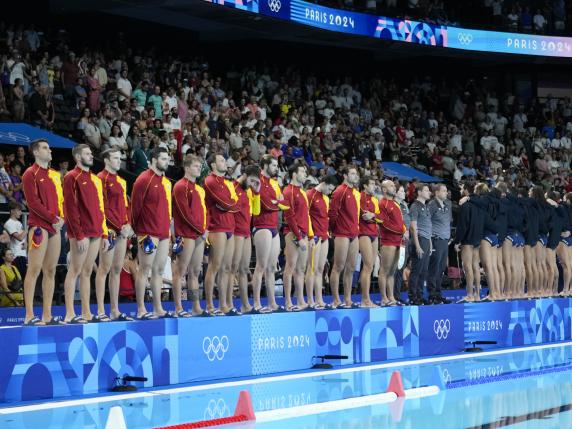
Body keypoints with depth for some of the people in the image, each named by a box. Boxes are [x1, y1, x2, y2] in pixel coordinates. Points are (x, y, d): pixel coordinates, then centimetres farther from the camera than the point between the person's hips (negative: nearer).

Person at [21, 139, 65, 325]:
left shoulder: (54, 175, 18)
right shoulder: (31, 174, -4)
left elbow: (61, 199, 18)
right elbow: (33, 202, -12)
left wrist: (61, 218, -1)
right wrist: (53, 219, -13)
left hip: (55, 227, 7)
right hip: (39, 226, -7)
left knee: (50, 271, 7)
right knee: (34, 270, -9)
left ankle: (47, 315, 10)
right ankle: (29, 316, -10)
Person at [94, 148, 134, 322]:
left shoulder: (121, 181, 18)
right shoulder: (102, 179, -8)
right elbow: (104, 208, -14)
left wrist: (127, 224, 3)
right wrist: (120, 227, -14)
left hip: (122, 231, 8)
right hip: (110, 230, -8)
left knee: (117, 269, 9)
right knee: (105, 269, -7)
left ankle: (115, 310, 13)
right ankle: (101, 311, -6)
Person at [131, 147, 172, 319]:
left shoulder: (166, 182, 15)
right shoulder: (144, 180, -8)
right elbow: (135, 206, -8)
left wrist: (169, 228, 14)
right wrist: (138, 230, -7)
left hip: (164, 233, 8)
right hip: (149, 233, -8)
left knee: (159, 270, 10)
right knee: (145, 269, -5)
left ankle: (158, 308, 14)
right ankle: (141, 310, -2)